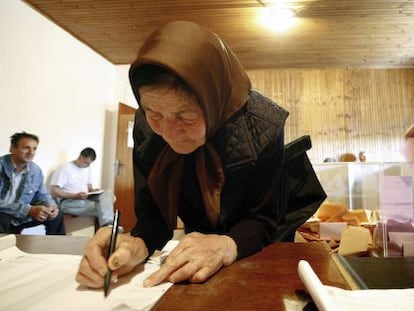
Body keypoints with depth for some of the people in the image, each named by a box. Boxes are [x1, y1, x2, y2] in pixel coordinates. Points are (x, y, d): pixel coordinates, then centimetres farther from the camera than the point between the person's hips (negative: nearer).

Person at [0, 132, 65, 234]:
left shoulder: (36, 170, 0)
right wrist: (28, 210, -32)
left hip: (20, 217, 6)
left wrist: (50, 206, -14)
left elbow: (41, 195, 9)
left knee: (57, 213, -2)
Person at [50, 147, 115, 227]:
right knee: (101, 208, -29)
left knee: (108, 193, -23)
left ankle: (107, 225, -33)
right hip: (68, 202, -6)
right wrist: (75, 196, -24)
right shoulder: (65, 168, -9)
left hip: (85, 199, 6)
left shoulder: (87, 168, 13)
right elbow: (54, 191, -13)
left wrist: (92, 191, -7)